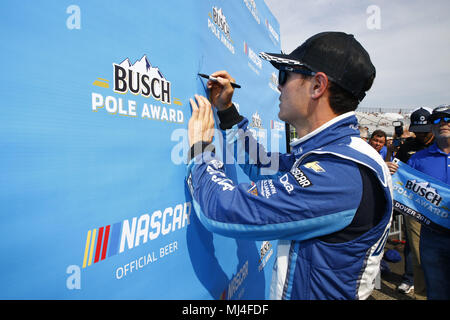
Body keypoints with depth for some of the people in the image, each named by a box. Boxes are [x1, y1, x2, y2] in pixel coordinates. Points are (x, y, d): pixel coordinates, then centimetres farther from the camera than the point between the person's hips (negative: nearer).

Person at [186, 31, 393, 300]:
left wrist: (200, 147, -15)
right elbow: (264, 168, 9)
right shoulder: (325, 152, 0)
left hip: (311, 293, -8)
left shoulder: (341, 172, -31)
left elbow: (225, 211, -32)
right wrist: (226, 111, 7)